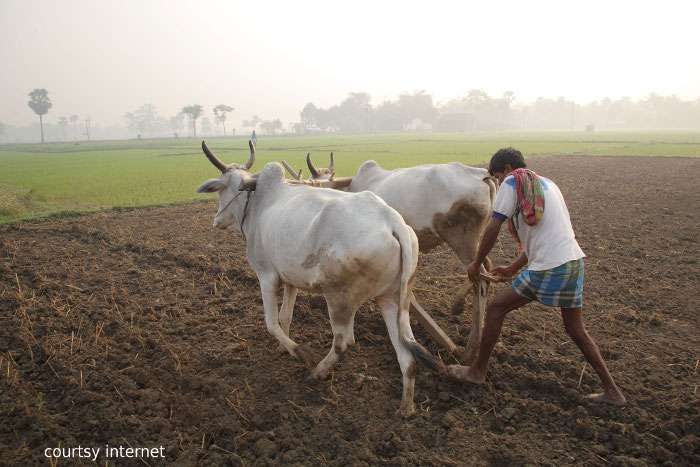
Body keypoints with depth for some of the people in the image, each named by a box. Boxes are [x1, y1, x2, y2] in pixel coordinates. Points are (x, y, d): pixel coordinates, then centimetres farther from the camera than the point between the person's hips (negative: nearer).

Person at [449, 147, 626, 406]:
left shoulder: (512, 183, -1)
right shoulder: (547, 183, 24)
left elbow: (492, 229, -8)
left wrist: (476, 264, 5)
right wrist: (513, 268, 28)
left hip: (548, 269, -8)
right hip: (575, 261, 8)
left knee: (495, 309, 6)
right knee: (576, 329, 21)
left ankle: (478, 371, 17)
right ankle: (612, 391, 28)